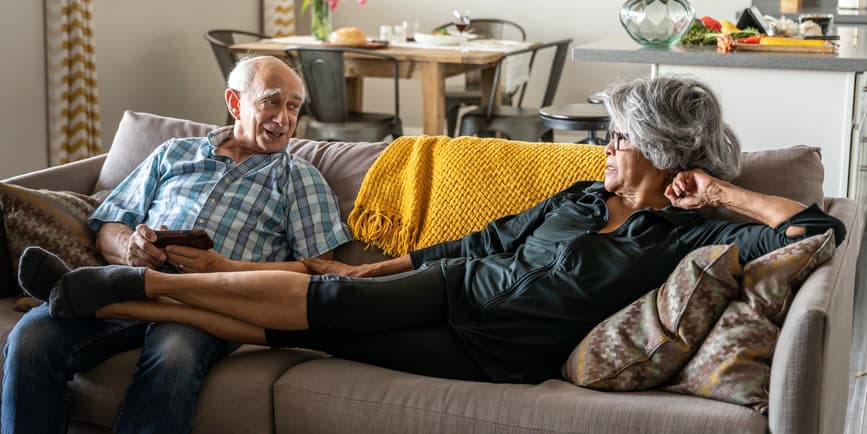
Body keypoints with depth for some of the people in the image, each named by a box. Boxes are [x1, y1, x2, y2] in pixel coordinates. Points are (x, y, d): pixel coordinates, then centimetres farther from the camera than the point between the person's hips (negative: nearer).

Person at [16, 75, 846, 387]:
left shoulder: (688, 238, -6)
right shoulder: (582, 199, 13)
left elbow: (816, 229, -15)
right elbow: (488, 240, 18)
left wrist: (721, 190, -9)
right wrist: (376, 268, 18)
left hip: (490, 348, -5)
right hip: (456, 289, 5)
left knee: (314, 301, -15)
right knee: (300, 310, -8)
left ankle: (140, 283, -4)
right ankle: (105, 298, -5)